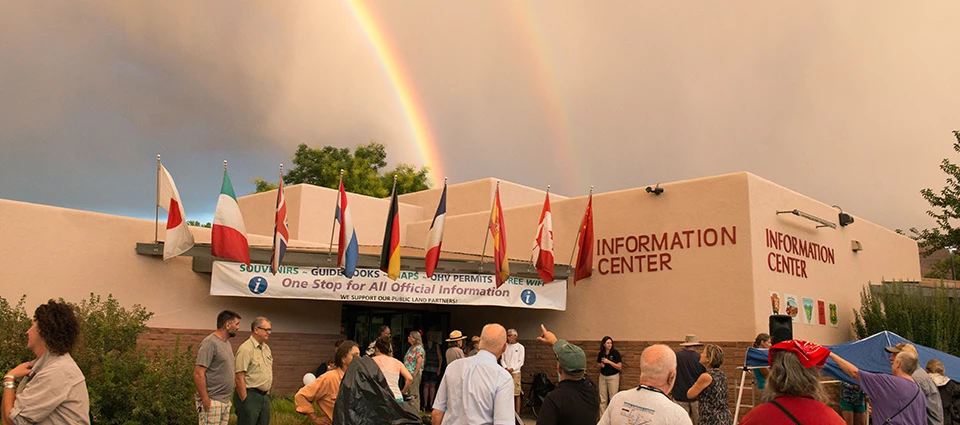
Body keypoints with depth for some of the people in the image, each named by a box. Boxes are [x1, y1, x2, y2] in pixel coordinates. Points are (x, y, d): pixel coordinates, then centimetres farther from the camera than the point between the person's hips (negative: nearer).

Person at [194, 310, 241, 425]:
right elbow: (198, 374, -17)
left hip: (225, 401, 9)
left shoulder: (227, 343, 15)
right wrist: (205, 400, -18)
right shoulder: (210, 343, -13)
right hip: (212, 402, -9)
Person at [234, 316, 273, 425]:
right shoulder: (246, 349, -13)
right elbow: (239, 378, -17)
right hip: (250, 396, -8)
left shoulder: (267, 348, 13)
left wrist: (267, 391, 16)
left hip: (264, 396, 8)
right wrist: (244, 401, -18)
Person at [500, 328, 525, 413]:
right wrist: (505, 368, -8)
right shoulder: (506, 346, 10)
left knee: (516, 393, -5)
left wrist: (512, 369, -12)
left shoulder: (520, 347, 0)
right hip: (506, 372, 4)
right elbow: (502, 359, 9)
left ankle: (517, 412, -1)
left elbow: (521, 362, -2)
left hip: (515, 372, -4)